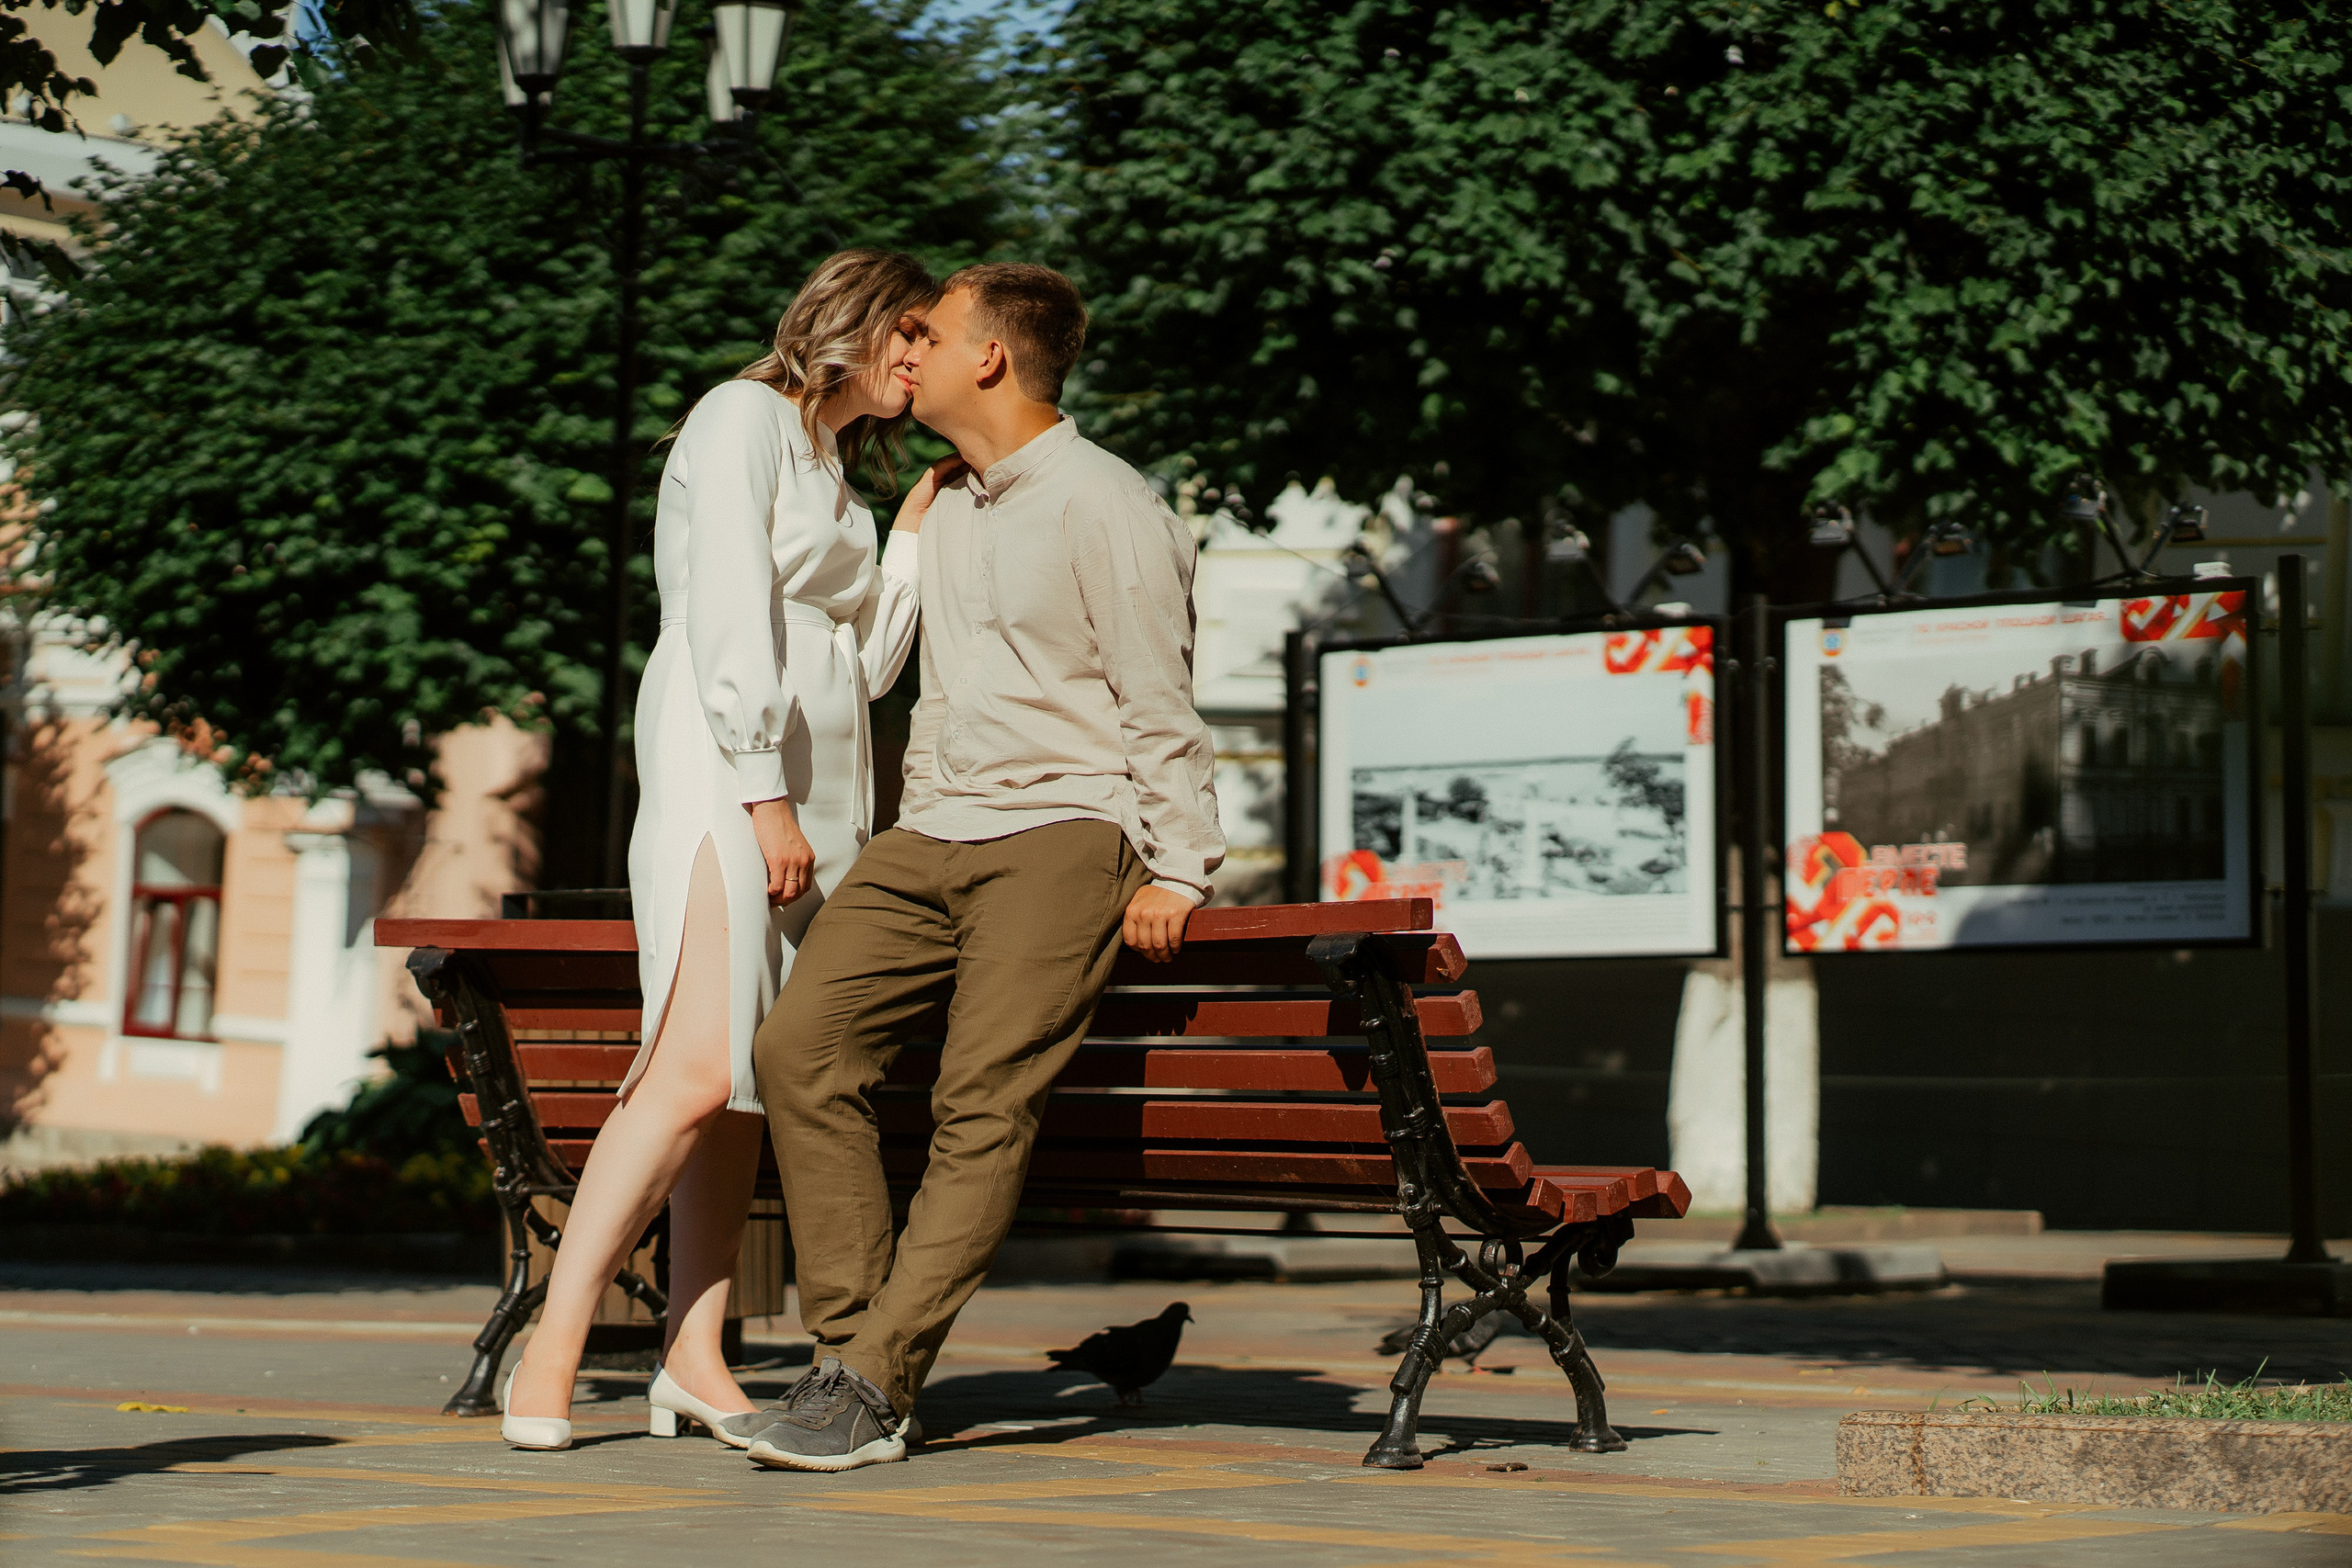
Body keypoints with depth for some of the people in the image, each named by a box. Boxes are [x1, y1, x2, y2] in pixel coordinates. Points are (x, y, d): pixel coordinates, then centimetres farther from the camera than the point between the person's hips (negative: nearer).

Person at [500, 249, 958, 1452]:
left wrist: (917, 525, 17)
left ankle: (694, 1357, 1)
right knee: (699, 1069, -18)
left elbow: (870, 661, 22)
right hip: (724, 768, -9)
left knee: (744, 1080, 2)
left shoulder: (836, 469, 25)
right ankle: (551, 1351, -16)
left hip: (820, 791, 9)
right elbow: (727, 620, -12)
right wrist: (765, 798, -18)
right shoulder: (745, 417, -1)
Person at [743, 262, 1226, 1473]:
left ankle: (879, 1386, -19)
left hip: (1061, 832, -7)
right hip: (932, 834, 7)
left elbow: (1159, 706, -5)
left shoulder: (1103, 508, -4)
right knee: (797, 1047, -13)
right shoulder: (947, 505, 21)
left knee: (983, 1103, -19)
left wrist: (1177, 871, -12)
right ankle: (847, 1345, -11)